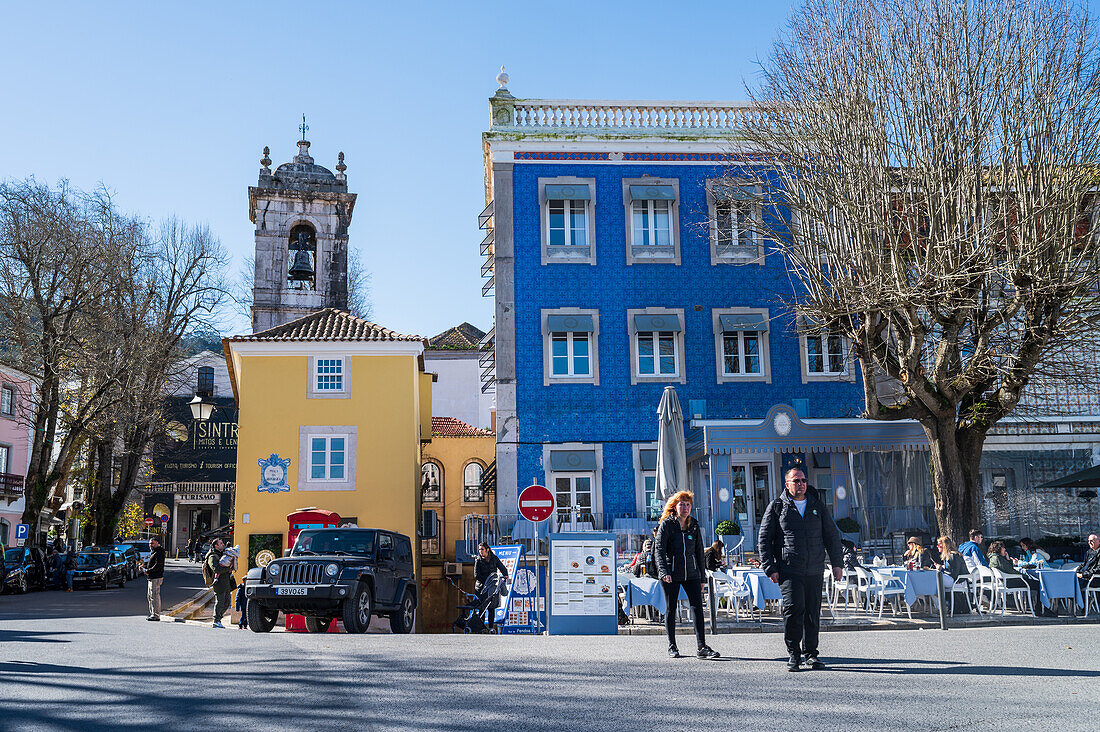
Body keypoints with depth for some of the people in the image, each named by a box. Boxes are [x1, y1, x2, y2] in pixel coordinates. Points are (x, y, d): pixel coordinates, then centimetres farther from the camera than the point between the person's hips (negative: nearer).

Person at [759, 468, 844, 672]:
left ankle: (810, 654, 20)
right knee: (793, 608, -14)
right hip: (789, 569, -3)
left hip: (815, 570, 3)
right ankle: (794, 654, -1)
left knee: (813, 613, 6)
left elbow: (832, 535, 17)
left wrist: (837, 563, 9)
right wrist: (770, 568, -5)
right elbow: (764, 539, 3)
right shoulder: (776, 507, 3)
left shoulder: (818, 506, 12)